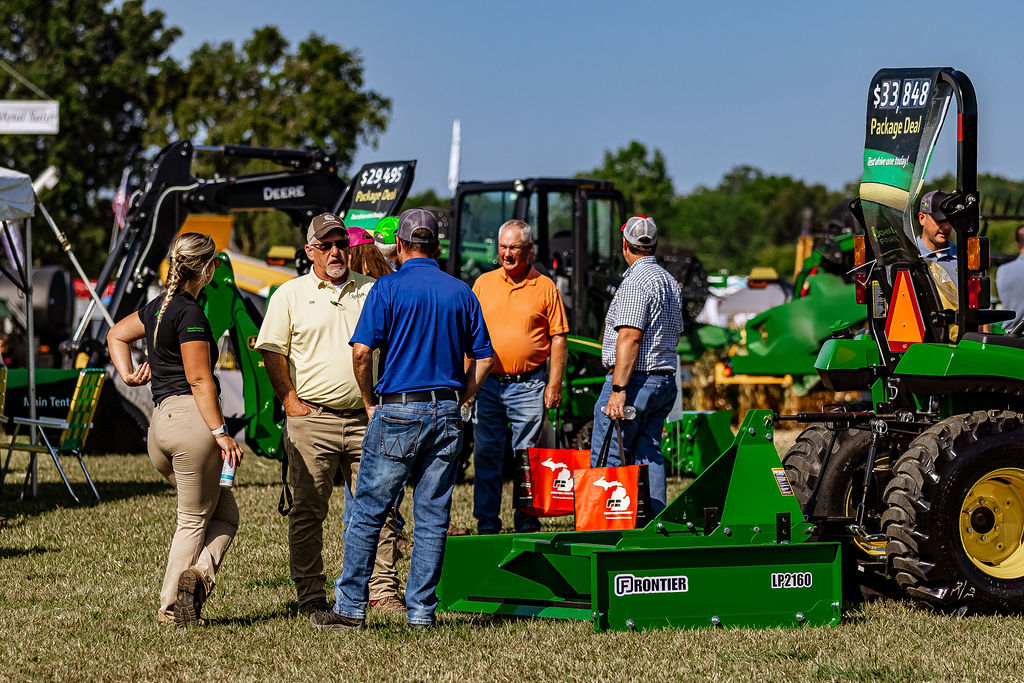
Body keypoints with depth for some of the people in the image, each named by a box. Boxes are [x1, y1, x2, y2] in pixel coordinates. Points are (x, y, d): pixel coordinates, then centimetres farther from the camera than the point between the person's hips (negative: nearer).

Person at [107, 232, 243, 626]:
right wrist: (220, 432, -13)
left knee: (224, 514, 13)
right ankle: (171, 607, -9)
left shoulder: (158, 307, 18)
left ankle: (196, 571, -5)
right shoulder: (190, 313, -10)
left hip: (159, 425, 9)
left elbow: (116, 335, 34)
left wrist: (127, 374, 20)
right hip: (192, 417, -9)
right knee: (193, 521, 0)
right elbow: (199, 379, -14)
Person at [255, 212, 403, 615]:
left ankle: (383, 589, 8)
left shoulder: (371, 291, 12)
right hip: (313, 417, -2)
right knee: (308, 511, -1)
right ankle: (310, 596, 5)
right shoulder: (290, 295, 5)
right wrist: (290, 400, -5)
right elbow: (272, 351, 4)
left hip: (366, 418, 2)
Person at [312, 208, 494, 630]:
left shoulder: (389, 288, -5)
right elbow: (484, 359, 9)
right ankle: (421, 611, 7)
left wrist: (370, 402, 1)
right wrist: (457, 400, 15)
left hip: (397, 410, -4)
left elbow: (362, 351, -12)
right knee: (432, 519, 7)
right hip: (447, 414, 4)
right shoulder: (461, 292, 8)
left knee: (368, 514, 3)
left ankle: (350, 607, 5)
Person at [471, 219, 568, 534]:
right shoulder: (483, 283, 9)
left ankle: (527, 523, 7)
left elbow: (558, 339, 3)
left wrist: (555, 383, -4)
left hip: (528, 386, -2)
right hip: (488, 383, 2)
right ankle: (486, 525, 10)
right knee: (486, 457, 3)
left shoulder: (545, 287, 3)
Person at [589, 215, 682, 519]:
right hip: (665, 380, 9)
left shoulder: (635, 281, -13)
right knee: (649, 456, 9)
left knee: (606, 458, -6)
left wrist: (618, 389, -23)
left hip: (635, 380, -9)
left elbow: (630, 337, -21)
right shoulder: (670, 282, 16)